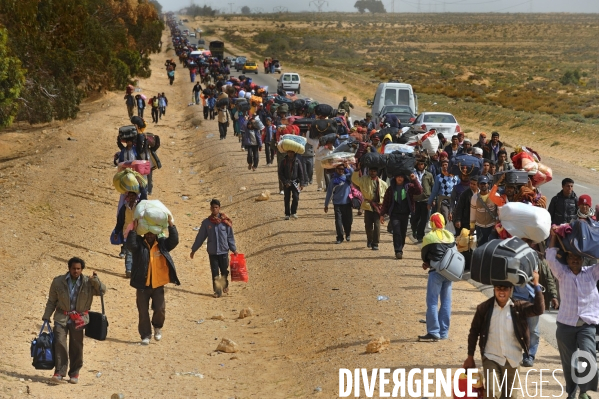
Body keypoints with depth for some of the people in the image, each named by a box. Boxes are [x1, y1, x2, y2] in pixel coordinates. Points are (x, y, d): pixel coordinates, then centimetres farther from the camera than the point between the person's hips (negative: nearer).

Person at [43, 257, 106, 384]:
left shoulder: (87, 282, -1)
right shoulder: (58, 281, 0)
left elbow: (102, 291, -5)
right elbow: (51, 301, 8)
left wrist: (95, 280, -20)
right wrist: (46, 316, 3)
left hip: (79, 318, 0)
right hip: (61, 317, 0)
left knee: (76, 347, 6)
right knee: (59, 343, -12)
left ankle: (74, 373, 17)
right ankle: (59, 372, -10)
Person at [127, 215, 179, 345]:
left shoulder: (162, 243, 4)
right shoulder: (139, 243, -1)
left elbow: (174, 241, -11)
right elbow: (130, 244, -20)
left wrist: (171, 225, -19)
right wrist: (134, 229, -27)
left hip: (158, 285, 1)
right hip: (142, 285, -1)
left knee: (160, 309, -5)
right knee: (143, 312, 5)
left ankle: (157, 327, 24)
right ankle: (145, 335, 17)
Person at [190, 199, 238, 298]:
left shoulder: (225, 221, -4)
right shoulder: (206, 222, -1)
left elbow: (230, 237, 2)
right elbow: (200, 237, 6)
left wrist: (234, 249, 1)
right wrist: (194, 250, 7)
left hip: (224, 251, -1)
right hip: (212, 252, 1)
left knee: (224, 271, 9)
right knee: (215, 273, 1)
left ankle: (225, 287, 32)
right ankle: (217, 291, 8)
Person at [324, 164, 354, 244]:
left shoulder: (347, 177, 4)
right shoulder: (333, 179, 3)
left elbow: (352, 172, -18)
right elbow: (329, 192, 7)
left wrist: (347, 166, -32)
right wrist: (326, 204, 8)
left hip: (347, 202, 0)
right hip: (337, 203, 0)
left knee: (348, 220, 9)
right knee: (338, 221, -6)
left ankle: (348, 234, 34)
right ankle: (340, 237, 1)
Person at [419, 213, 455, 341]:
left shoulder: (428, 237, -6)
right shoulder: (451, 236, 9)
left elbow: (423, 255, 2)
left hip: (436, 273, -5)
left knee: (432, 302, -1)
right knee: (446, 302, 10)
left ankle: (433, 333, -6)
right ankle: (444, 332, 14)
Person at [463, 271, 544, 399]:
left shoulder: (518, 307, -4)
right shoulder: (484, 308, -4)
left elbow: (538, 310, -20)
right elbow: (474, 332, 3)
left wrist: (536, 285, -25)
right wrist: (470, 357, 4)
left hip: (512, 360, 1)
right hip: (491, 358, -1)